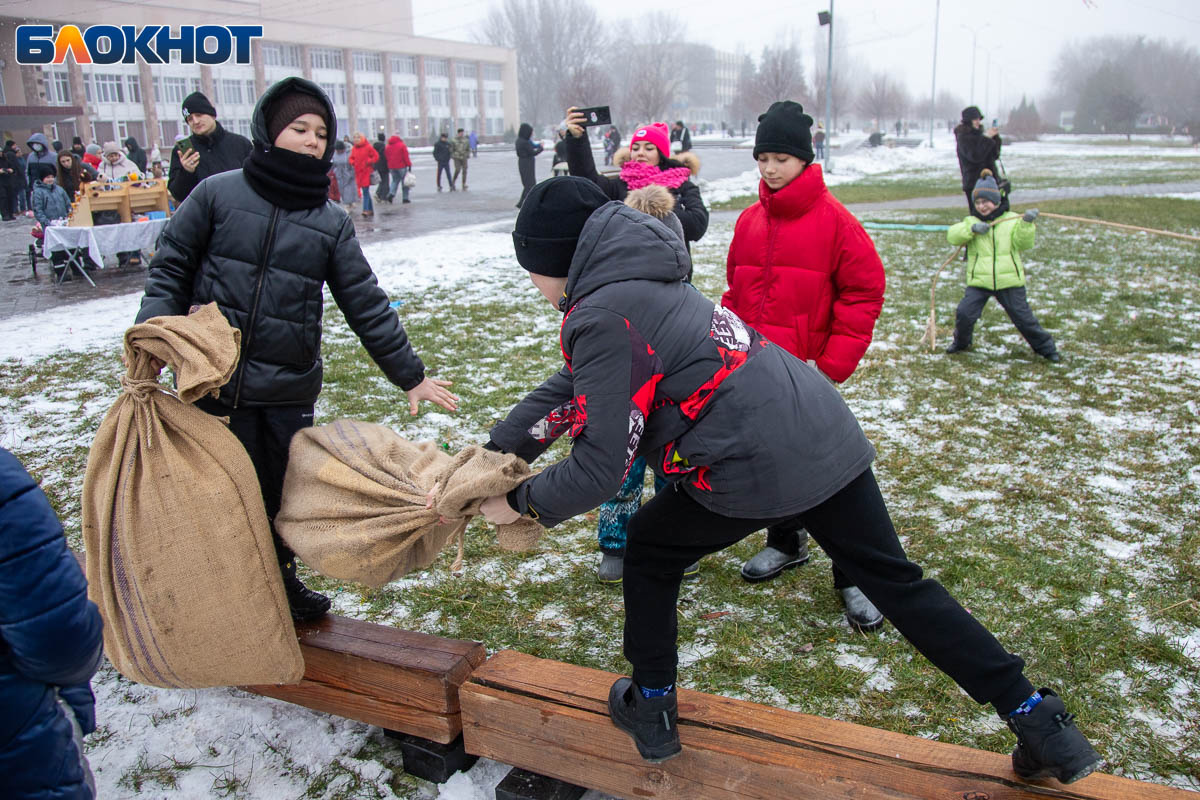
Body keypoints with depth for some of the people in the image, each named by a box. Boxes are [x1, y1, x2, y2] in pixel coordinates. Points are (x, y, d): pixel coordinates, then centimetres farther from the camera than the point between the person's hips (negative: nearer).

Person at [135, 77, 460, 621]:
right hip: (215, 384, -2)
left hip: (291, 389, 3)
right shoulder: (217, 194, -1)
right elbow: (170, 271, 3)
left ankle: (280, 579, 37)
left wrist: (410, 376, 5)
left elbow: (366, 304, 7)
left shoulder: (332, 222, 6)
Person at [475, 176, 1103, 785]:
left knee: (649, 552, 15)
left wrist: (522, 503, 5)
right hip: (827, 436, 9)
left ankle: (650, 710, 29)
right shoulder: (633, 279, 18)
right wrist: (496, 451, 23)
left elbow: (601, 464, -10)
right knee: (896, 580, 16)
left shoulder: (603, 317, -11)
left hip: (757, 464, -9)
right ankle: (1041, 725, 20)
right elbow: (573, 385, 25)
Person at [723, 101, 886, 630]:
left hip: (806, 370, -5)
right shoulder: (750, 220, 8)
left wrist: (833, 363, -12)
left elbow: (865, 290, -8)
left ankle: (852, 576, 10)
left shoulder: (832, 218, -8)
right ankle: (786, 544, 39)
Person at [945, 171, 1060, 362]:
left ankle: (1046, 348, 21)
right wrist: (972, 229, -27)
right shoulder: (971, 221, 5)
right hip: (979, 281, 1)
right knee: (964, 313, -13)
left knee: (1024, 318, 2)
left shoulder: (1012, 220, 4)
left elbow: (1024, 243, -8)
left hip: (1009, 281, -1)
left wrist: (1026, 224, -23)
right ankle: (961, 342, 17)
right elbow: (952, 235, -12)